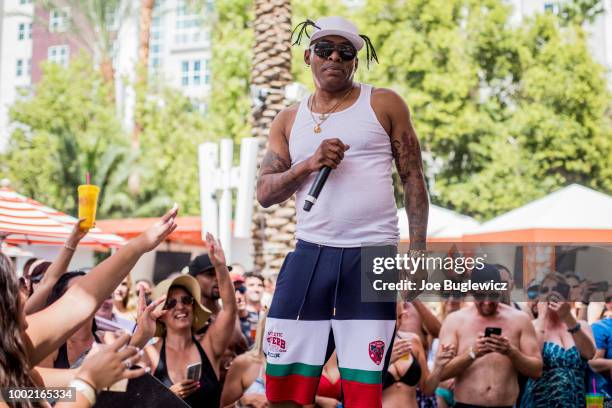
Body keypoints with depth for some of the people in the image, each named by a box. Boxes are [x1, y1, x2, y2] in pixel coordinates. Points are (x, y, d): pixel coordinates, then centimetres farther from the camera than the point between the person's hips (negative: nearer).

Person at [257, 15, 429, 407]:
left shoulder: (384, 104, 5)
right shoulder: (289, 120, 13)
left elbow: (414, 179, 4)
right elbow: (265, 193, 6)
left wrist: (417, 251, -5)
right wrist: (310, 164, -11)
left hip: (371, 257, -3)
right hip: (309, 255, 3)